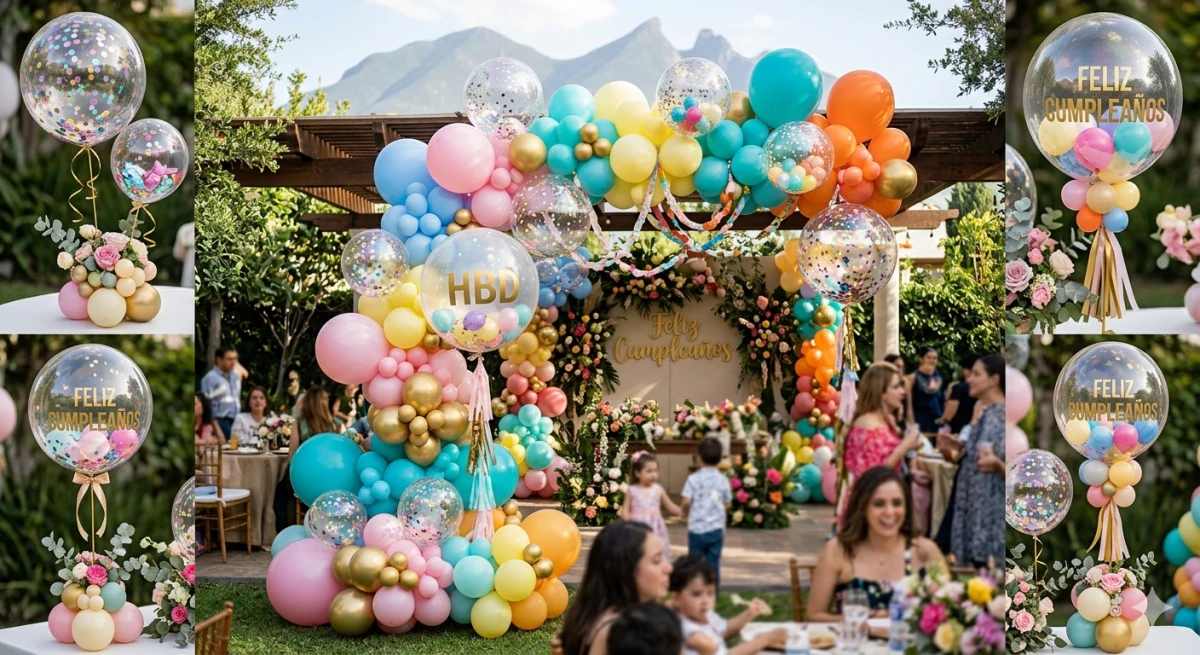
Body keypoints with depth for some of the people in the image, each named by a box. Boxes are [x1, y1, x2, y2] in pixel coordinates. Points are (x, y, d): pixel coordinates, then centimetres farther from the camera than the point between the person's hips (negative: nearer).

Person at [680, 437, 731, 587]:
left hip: (696, 528, -1)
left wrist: (685, 512, 7)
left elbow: (686, 501, -14)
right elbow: (727, 504, 4)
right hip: (716, 529, 1)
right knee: (713, 563, 5)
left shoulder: (693, 479, -8)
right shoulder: (723, 480, -2)